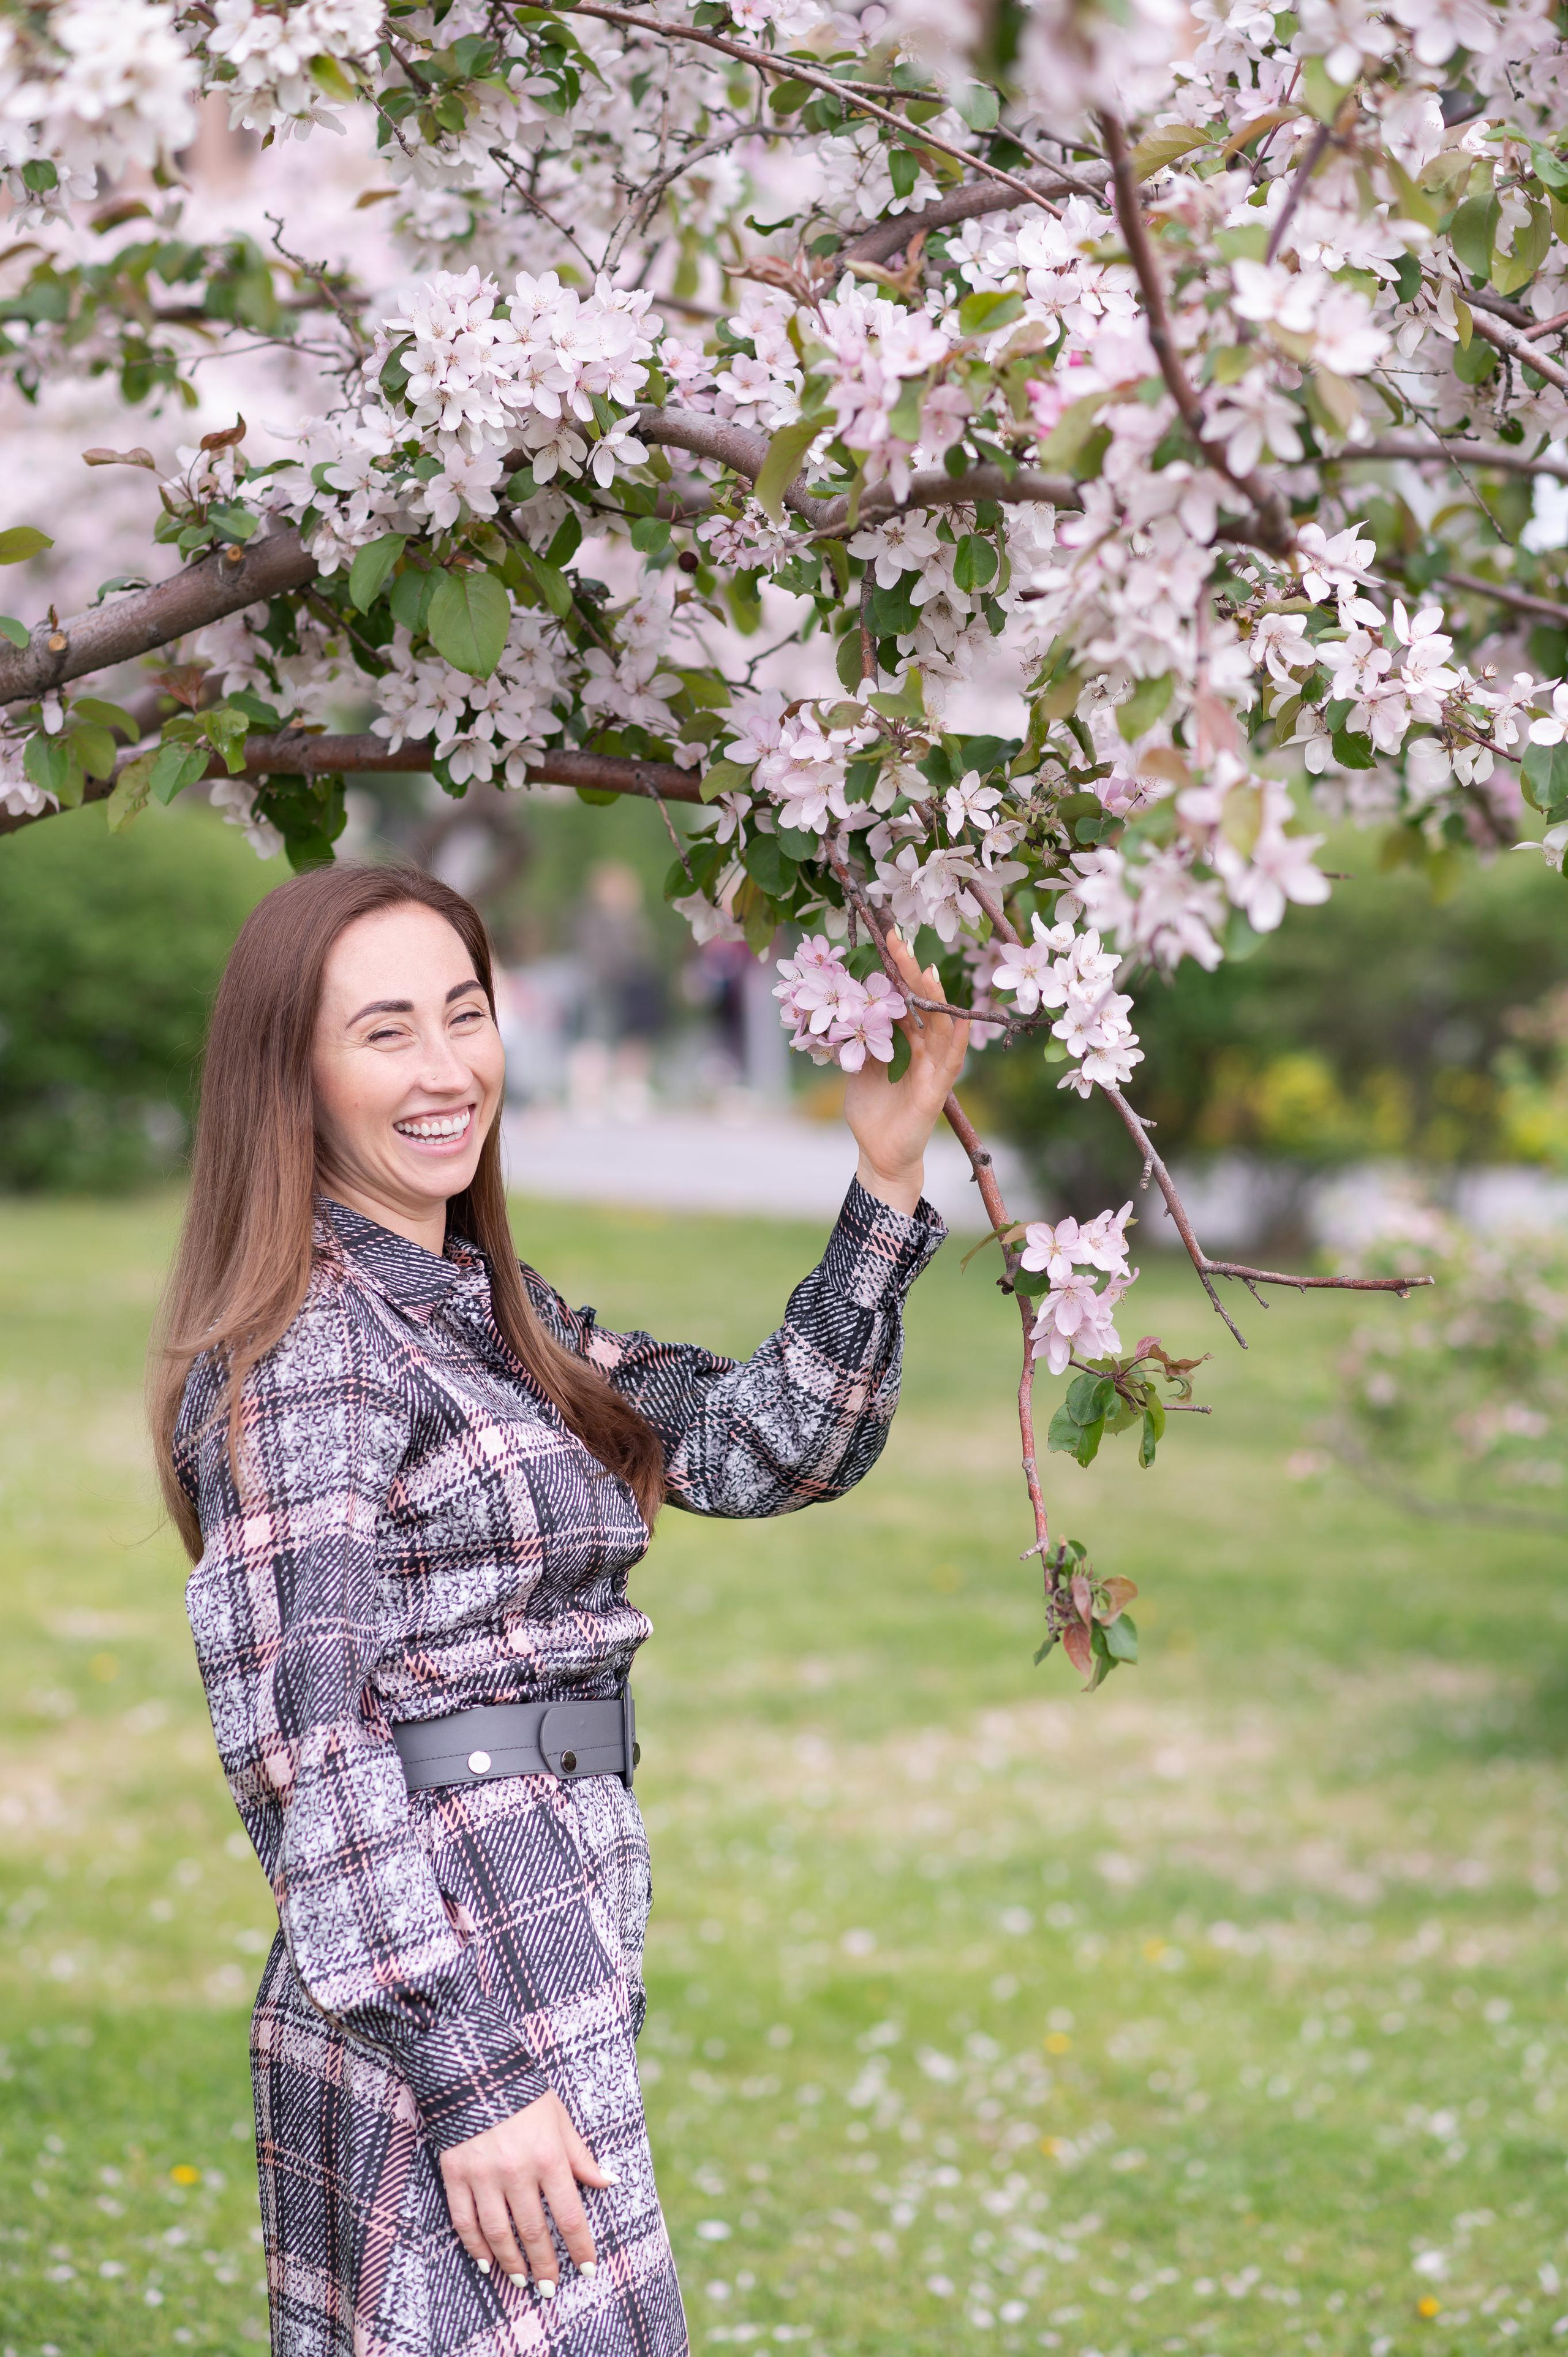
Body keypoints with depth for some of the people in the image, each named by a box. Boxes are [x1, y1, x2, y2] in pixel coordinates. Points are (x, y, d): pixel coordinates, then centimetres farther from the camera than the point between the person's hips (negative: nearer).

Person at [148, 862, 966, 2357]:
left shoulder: (488, 1315, 14)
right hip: (439, 2008, -9)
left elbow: (774, 1448, 10)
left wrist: (887, 1179, 0)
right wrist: (470, 2084, -20)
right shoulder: (299, 1353, -13)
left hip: (545, 1980, 9)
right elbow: (300, 1753, -17)